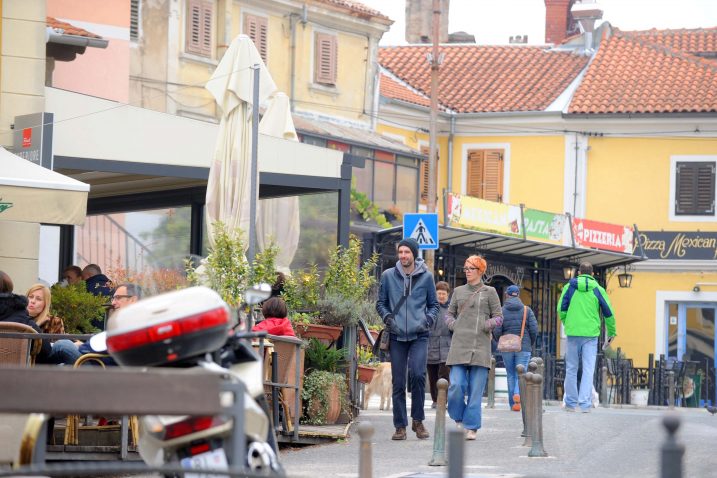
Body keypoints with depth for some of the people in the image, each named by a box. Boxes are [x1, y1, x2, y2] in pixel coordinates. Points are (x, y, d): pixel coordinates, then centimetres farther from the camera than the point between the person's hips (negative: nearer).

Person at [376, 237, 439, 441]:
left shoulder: (426, 277, 6)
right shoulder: (388, 276, 6)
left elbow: (434, 304, 15)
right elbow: (380, 302, 14)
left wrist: (428, 319, -4)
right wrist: (387, 316, -5)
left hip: (419, 335, -1)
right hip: (397, 336, 1)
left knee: (418, 374, -18)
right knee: (398, 382, 2)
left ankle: (418, 420, -2)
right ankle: (400, 426, 9)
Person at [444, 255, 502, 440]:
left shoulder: (489, 292, 7)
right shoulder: (458, 291, 15)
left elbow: (498, 317, 6)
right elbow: (449, 313, 22)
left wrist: (486, 325, -8)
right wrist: (453, 324, 3)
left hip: (480, 346, -2)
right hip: (459, 344, 2)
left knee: (476, 389, -3)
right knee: (456, 386, -9)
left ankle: (471, 428, 2)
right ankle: (459, 419, 13)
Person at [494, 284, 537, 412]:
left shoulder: (501, 311, -2)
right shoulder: (527, 310, 0)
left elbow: (496, 331, -9)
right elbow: (534, 329, -6)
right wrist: (531, 344, 11)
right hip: (524, 348, -1)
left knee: (511, 375, 12)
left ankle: (513, 404, 12)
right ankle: (518, 393, -27)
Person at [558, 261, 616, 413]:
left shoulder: (569, 287, 3)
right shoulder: (598, 290, 3)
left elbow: (561, 309, 3)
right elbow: (609, 313, 6)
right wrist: (612, 332, 19)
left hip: (573, 333, 1)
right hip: (591, 334, -1)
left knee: (571, 369, 10)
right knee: (588, 369, -1)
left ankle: (571, 403, 13)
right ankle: (585, 403, -9)